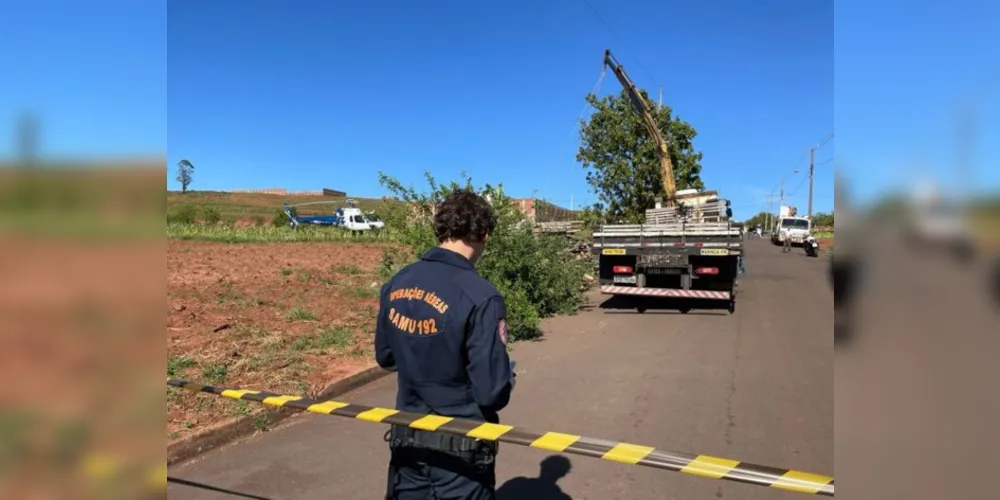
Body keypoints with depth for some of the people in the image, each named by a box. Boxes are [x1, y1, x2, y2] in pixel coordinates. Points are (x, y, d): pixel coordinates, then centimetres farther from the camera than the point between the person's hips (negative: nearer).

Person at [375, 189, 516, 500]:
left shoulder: (396, 284, -5)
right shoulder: (480, 296, -24)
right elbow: (493, 392, -22)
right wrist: (507, 375, -2)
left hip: (406, 438, 5)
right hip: (460, 447, -5)